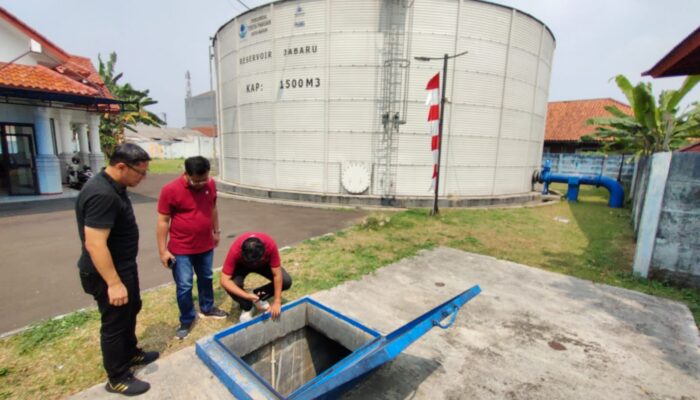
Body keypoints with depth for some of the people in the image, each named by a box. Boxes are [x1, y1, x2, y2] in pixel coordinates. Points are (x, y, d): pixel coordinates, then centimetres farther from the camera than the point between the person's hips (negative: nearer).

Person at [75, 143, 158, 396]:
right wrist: (114, 283, -27)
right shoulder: (101, 195, -29)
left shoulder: (114, 187, 4)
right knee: (115, 323, 7)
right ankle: (117, 378, 26)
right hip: (108, 273, -10)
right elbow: (94, 244, -30)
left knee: (131, 310, 24)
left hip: (124, 266, 10)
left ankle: (131, 353, 46)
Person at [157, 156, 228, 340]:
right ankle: (186, 321, 25)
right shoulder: (170, 190, -18)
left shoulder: (210, 184, -5)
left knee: (206, 278, 20)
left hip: (206, 245, 5)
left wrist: (216, 231, 16)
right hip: (181, 249, -4)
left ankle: (207, 308, 42)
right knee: (184, 286, 4)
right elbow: (163, 221, -13)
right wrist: (163, 250, -13)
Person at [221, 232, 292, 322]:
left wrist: (277, 301, -31)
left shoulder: (270, 245, -39)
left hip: (264, 264, 1)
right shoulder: (235, 250, -40)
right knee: (233, 284, -32)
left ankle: (259, 296, 6)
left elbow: (277, 275, -31)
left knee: (286, 281, -19)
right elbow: (224, 281, -38)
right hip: (241, 265, -1)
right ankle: (247, 308, -1)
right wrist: (247, 296, -45)